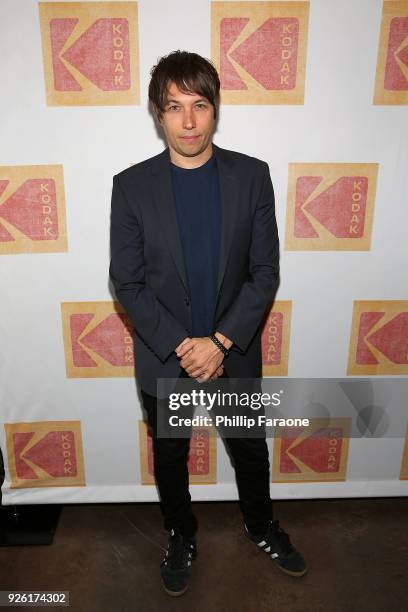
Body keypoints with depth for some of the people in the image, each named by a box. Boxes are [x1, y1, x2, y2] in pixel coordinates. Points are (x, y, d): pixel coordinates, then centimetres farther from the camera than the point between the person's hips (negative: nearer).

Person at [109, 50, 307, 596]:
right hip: (163, 358, 0)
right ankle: (182, 537, 50)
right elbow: (128, 284, -9)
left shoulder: (252, 176, -7)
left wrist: (220, 342, -17)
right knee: (169, 457, 20)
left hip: (236, 353, 1)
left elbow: (265, 273, -8)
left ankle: (261, 526, 53)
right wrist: (182, 346, -17)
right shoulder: (132, 186, -9)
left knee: (251, 450, 21)